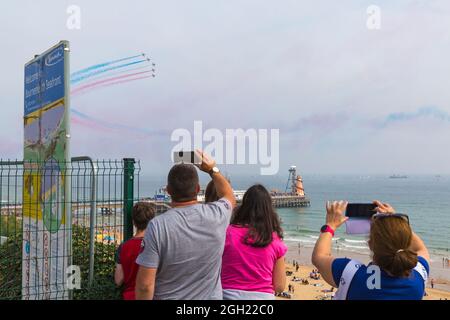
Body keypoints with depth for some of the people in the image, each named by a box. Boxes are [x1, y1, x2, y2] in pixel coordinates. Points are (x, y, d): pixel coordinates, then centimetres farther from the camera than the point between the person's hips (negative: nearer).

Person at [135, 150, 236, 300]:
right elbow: (230, 197, 14)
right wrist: (212, 169, 21)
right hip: (210, 296, 3)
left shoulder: (157, 226, -20)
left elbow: (145, 284, -19)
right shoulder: (216, 215, -11)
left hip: (168, 297, -2)